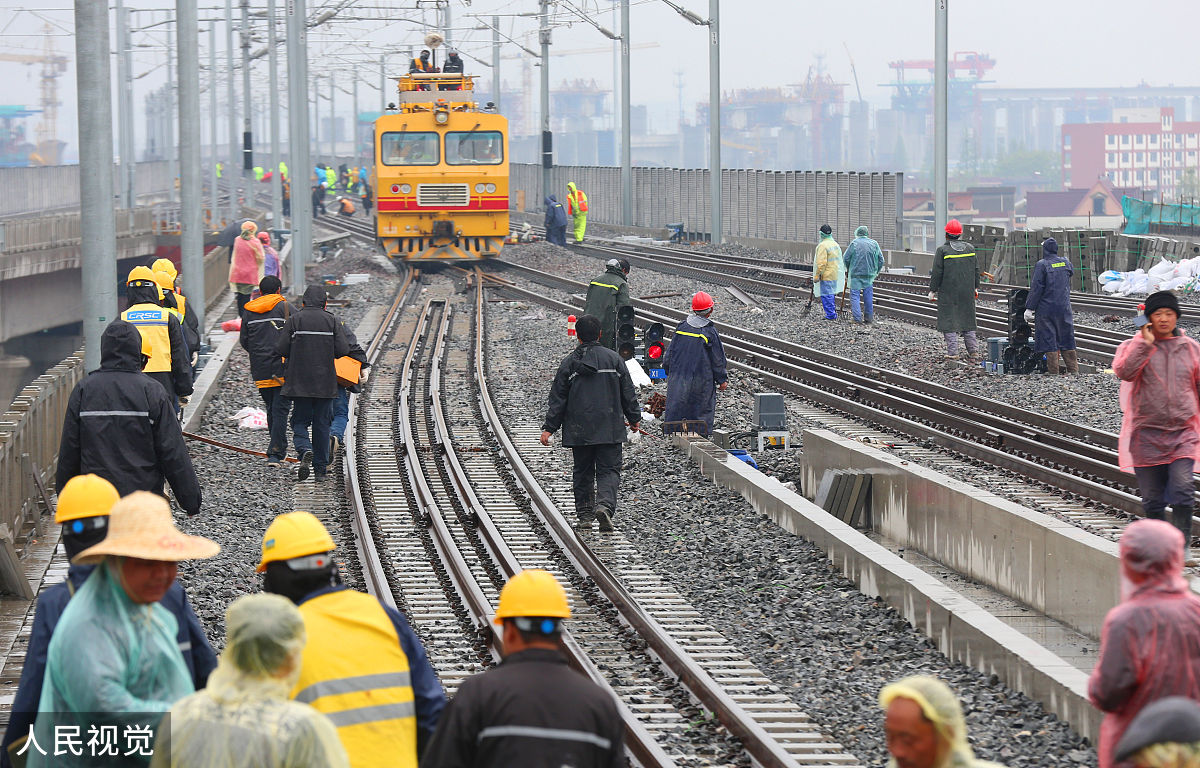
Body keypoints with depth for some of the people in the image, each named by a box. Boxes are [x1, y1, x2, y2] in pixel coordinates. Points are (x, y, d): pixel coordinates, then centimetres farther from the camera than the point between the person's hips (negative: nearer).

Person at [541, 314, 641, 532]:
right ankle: (605, 505, -23)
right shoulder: (613, 359, -1)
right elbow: (628, 393, 4)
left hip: (579, 430, 1)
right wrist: (634, 418, 16)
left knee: (583, 472, 13)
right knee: (609, 470, 1)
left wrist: (549, 428, 3)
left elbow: (558, 398, 1)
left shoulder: (569, 363, -1)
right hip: (609, 429, -1)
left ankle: (584, 514, 14)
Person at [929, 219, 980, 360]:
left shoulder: (942, 250, -11)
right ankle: (972, 350, 15)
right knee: (967, 318, 15)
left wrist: (932, 290, -3)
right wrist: (975, 287, 21)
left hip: (948, 292, -5)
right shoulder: (970, 248, 5)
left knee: (949, 320, -1)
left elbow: (937, 273, -11)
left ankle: (952, 352, -5)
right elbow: (976, 270, 11)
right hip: (967, 292, 5)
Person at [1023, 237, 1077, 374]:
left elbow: (1036, 288, -13)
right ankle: (1073, 370, 14)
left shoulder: (1041, 265, -12)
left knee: (1049, 342, 0)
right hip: (1064, 307, 5)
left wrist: (1029, 308, -9)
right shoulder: (1066, 263, 2)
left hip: (1046, 308, -5)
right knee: (1067, 342, 12)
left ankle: (1053, 372, 0)